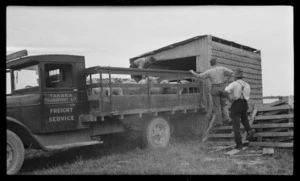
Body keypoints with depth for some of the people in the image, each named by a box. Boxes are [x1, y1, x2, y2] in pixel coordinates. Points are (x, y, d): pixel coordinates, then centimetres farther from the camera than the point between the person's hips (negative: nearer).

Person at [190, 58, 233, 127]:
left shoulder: (209, 71, -4)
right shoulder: (222, 68, 0)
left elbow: (199, 76, -3)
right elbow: (231, 72, -9)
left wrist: (193, 72, 14)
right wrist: (226, 80, 2)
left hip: (215, 88, -1)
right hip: (223, 87, 2)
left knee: (217, 106, 4)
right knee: (224, 104, 13)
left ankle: (218, 122, 4)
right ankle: (226, 118, -5)